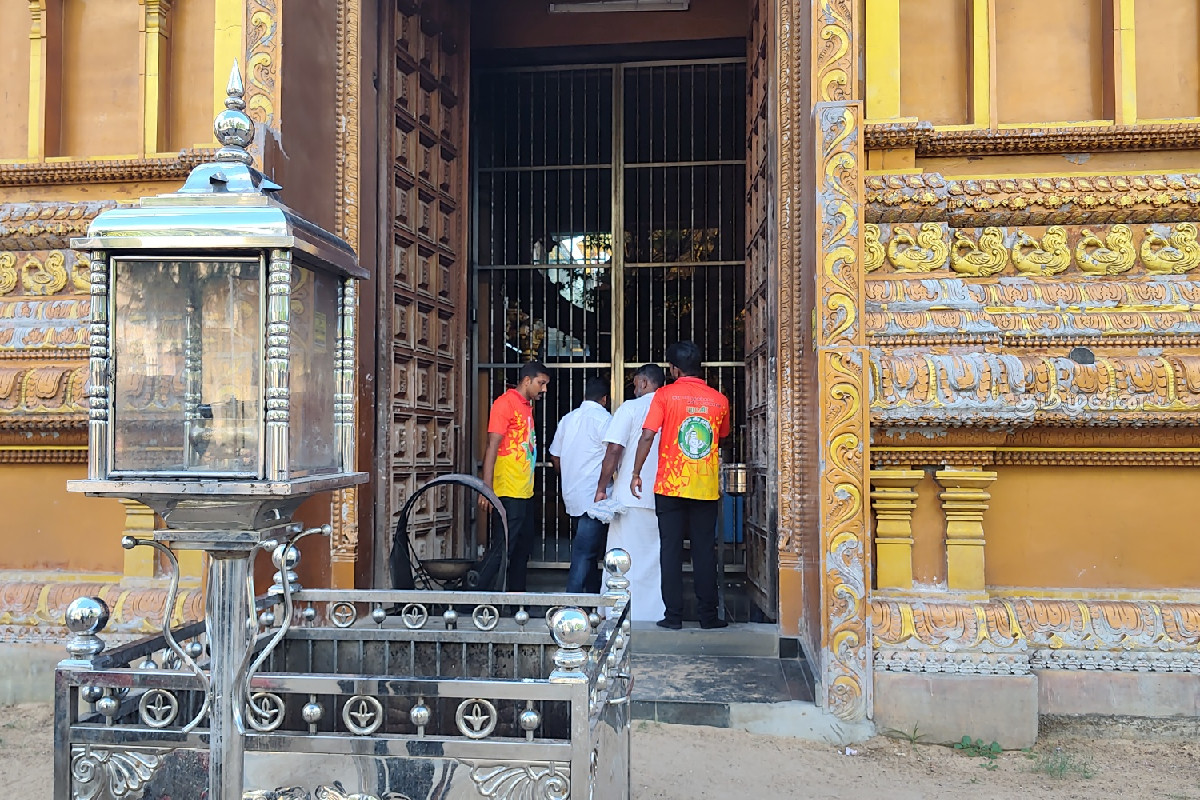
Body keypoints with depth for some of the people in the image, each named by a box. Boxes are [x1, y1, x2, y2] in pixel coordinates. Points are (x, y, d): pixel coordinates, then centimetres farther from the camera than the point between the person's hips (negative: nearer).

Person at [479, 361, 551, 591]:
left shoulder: (527, 405, 18)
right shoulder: (505, 402, -10)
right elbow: (492, 447, -15)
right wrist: (487, 488, -21)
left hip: (525, 492, 9)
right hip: (508, 492, -9)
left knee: (523, 549, 14)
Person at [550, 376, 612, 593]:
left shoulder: (568, 419, 12)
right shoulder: (604, 419, -9)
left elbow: (555, 457, 18)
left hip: (572, 495, 8)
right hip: (594, 497, -7)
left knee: (584, 551, 18)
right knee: (584, 554, -9)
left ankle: (594, 594, 28)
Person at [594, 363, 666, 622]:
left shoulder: (630, 408, -5)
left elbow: (614, 450, -11)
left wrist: (601, 488, -6)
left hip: (630, 496, -4)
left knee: (625, 560, 2)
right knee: (656, 558, 10)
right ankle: (655, 614, 13)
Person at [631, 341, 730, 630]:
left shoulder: (665, 395, -5)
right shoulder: (719, 399, 5)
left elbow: (647, 436, -11)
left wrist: (636, 473, -1)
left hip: (671, 486, -2)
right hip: (706, 487, 2)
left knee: (671, 549, 4)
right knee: (705, 550, 9)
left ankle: (673, 615, 5)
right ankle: (709, 615, 12)